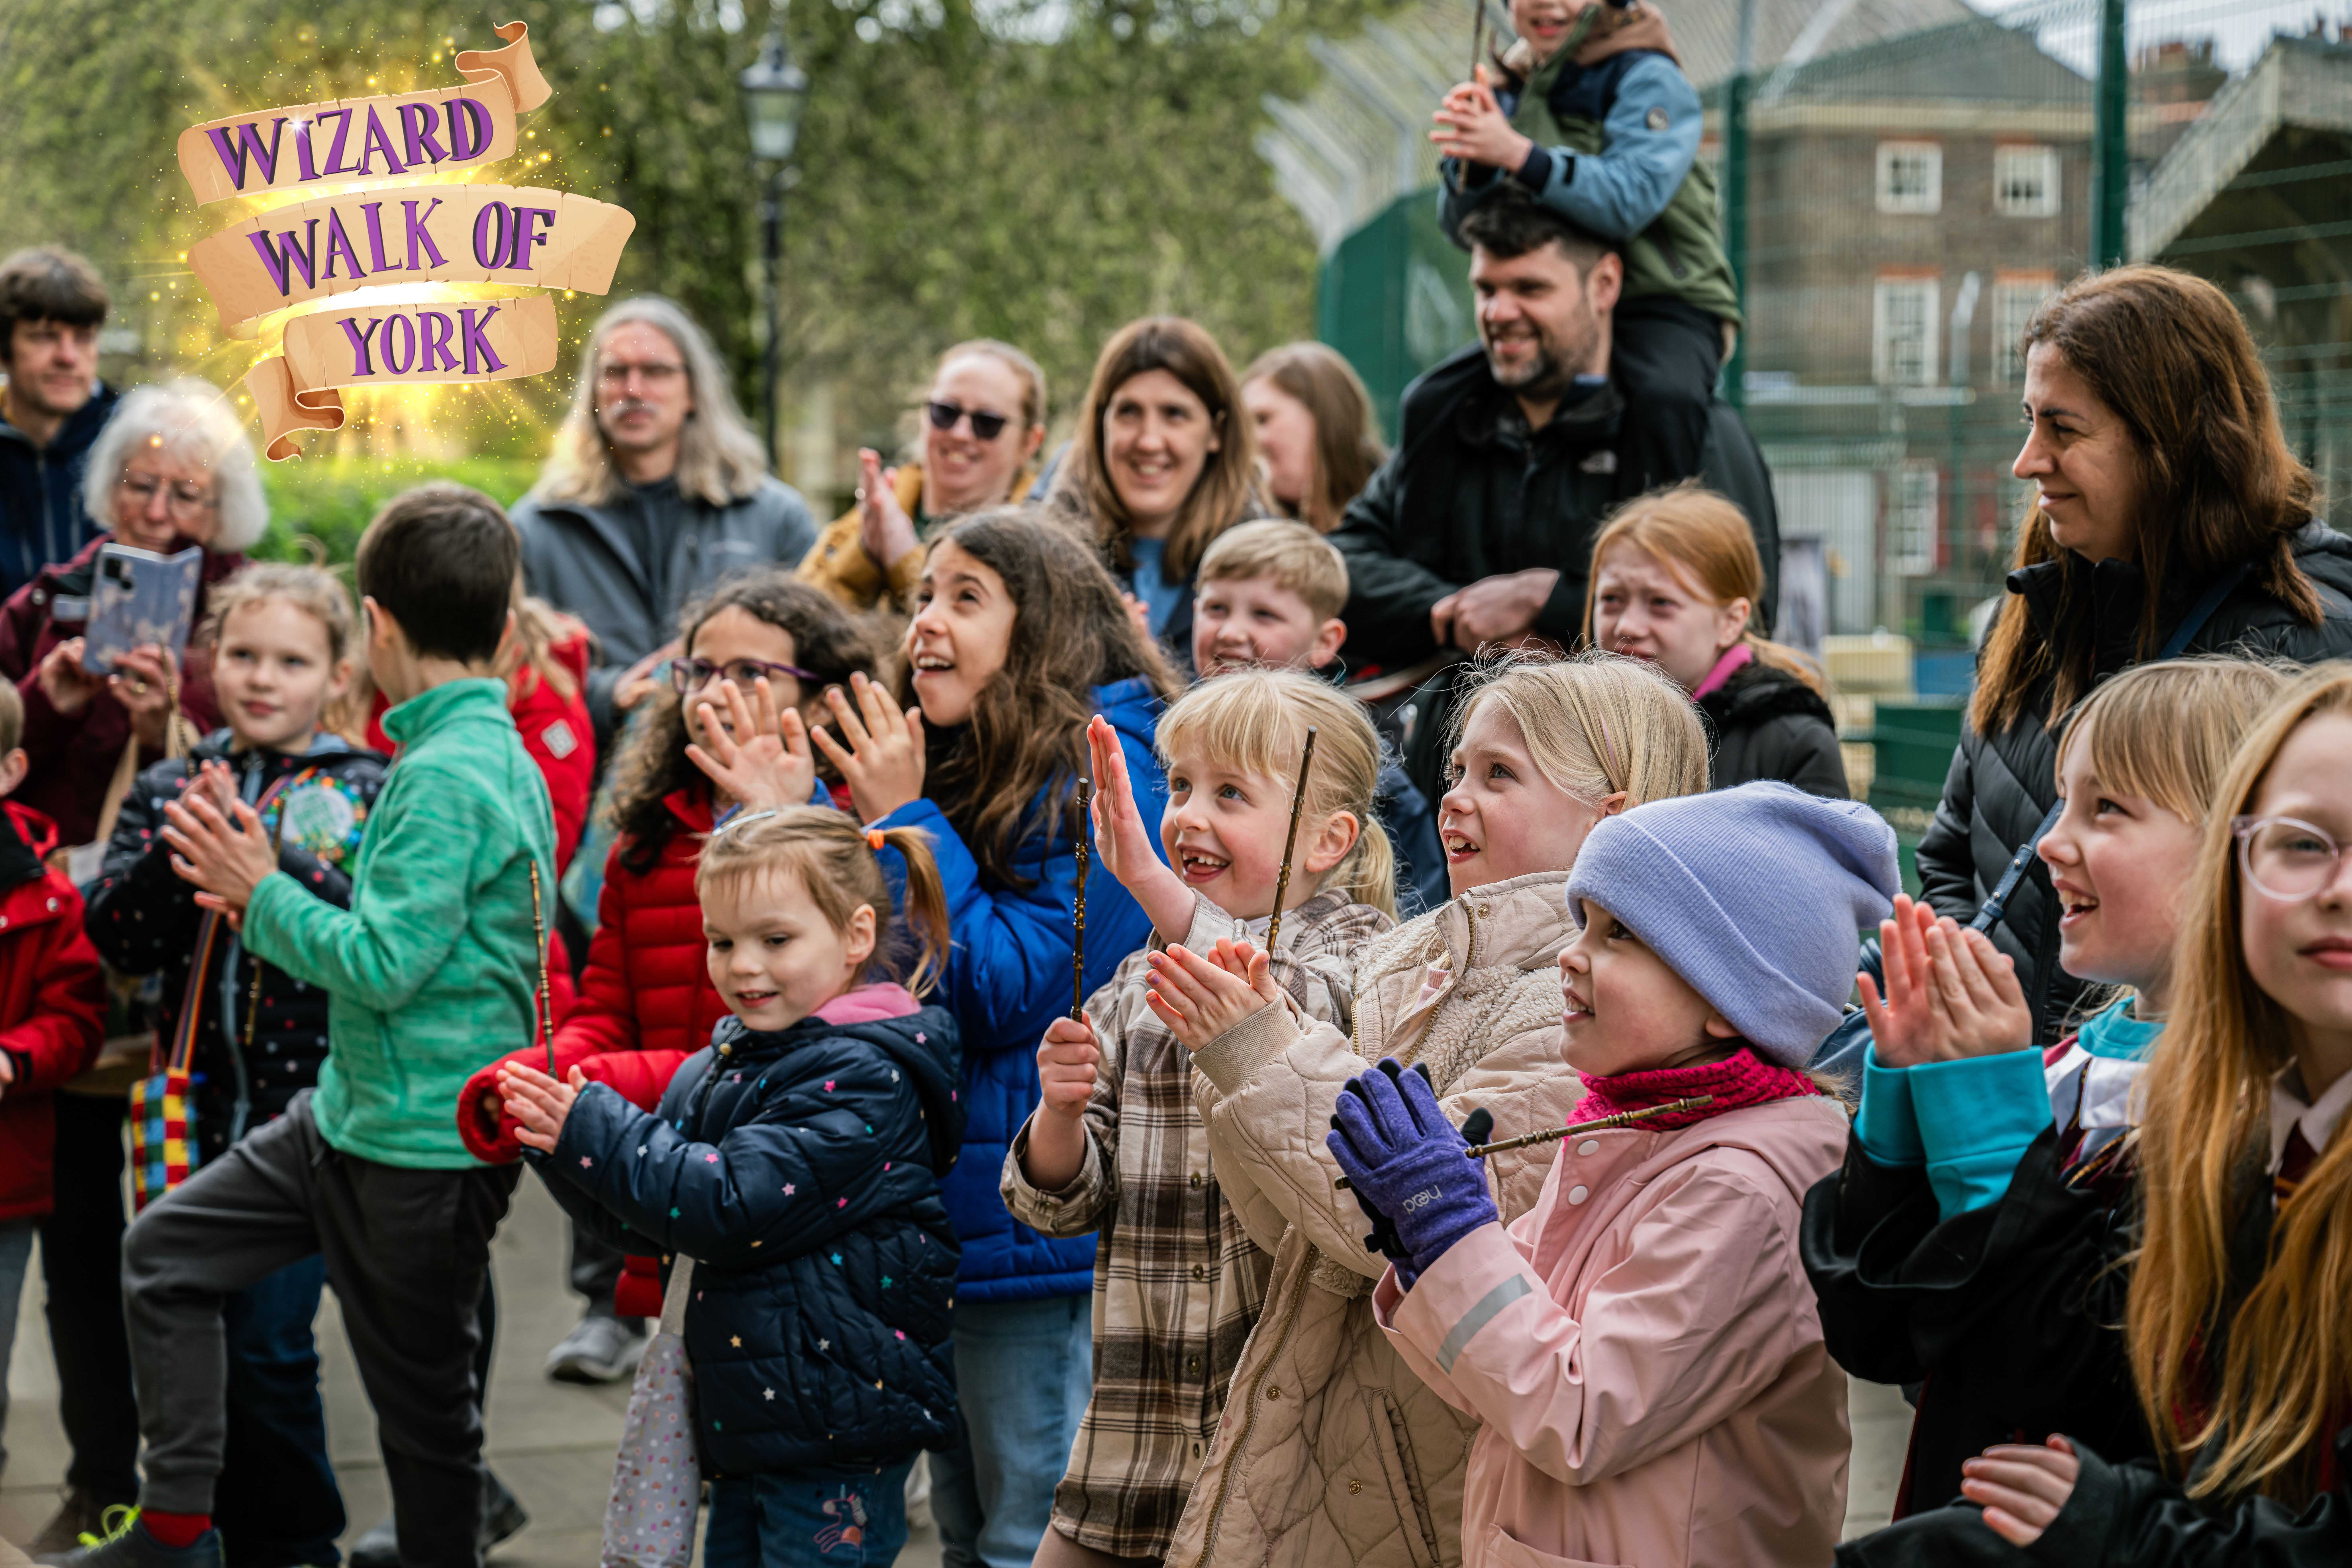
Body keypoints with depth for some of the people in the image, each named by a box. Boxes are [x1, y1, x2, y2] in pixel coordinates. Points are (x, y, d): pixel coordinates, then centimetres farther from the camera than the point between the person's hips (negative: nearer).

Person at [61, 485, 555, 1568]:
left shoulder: (448, 775, -21)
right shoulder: (497, 753, 8)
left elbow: (385, 965, -25)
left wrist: (263, 893, -11)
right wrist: (269, 908, 13)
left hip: (420, 1150, -10)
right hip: (353, 1113, 10)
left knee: (423, 1400, 4)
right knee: (167, 1248, 15)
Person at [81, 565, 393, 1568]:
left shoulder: (368, 794, 1)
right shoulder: (169, 789, 10)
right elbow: (119, 938, 0)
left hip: (311, 1111, -4)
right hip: (202, 1105, 4)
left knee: (266, 1347, -9)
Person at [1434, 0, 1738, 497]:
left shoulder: (1649, 80, -6)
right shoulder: (1510, 90, 10)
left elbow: (1630, 200, -24)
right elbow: (1463, 228, 3)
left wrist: (1518, 155, -35)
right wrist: (1473, 159, -18)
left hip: (1663, 302, -5)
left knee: (1664, 399, -36)